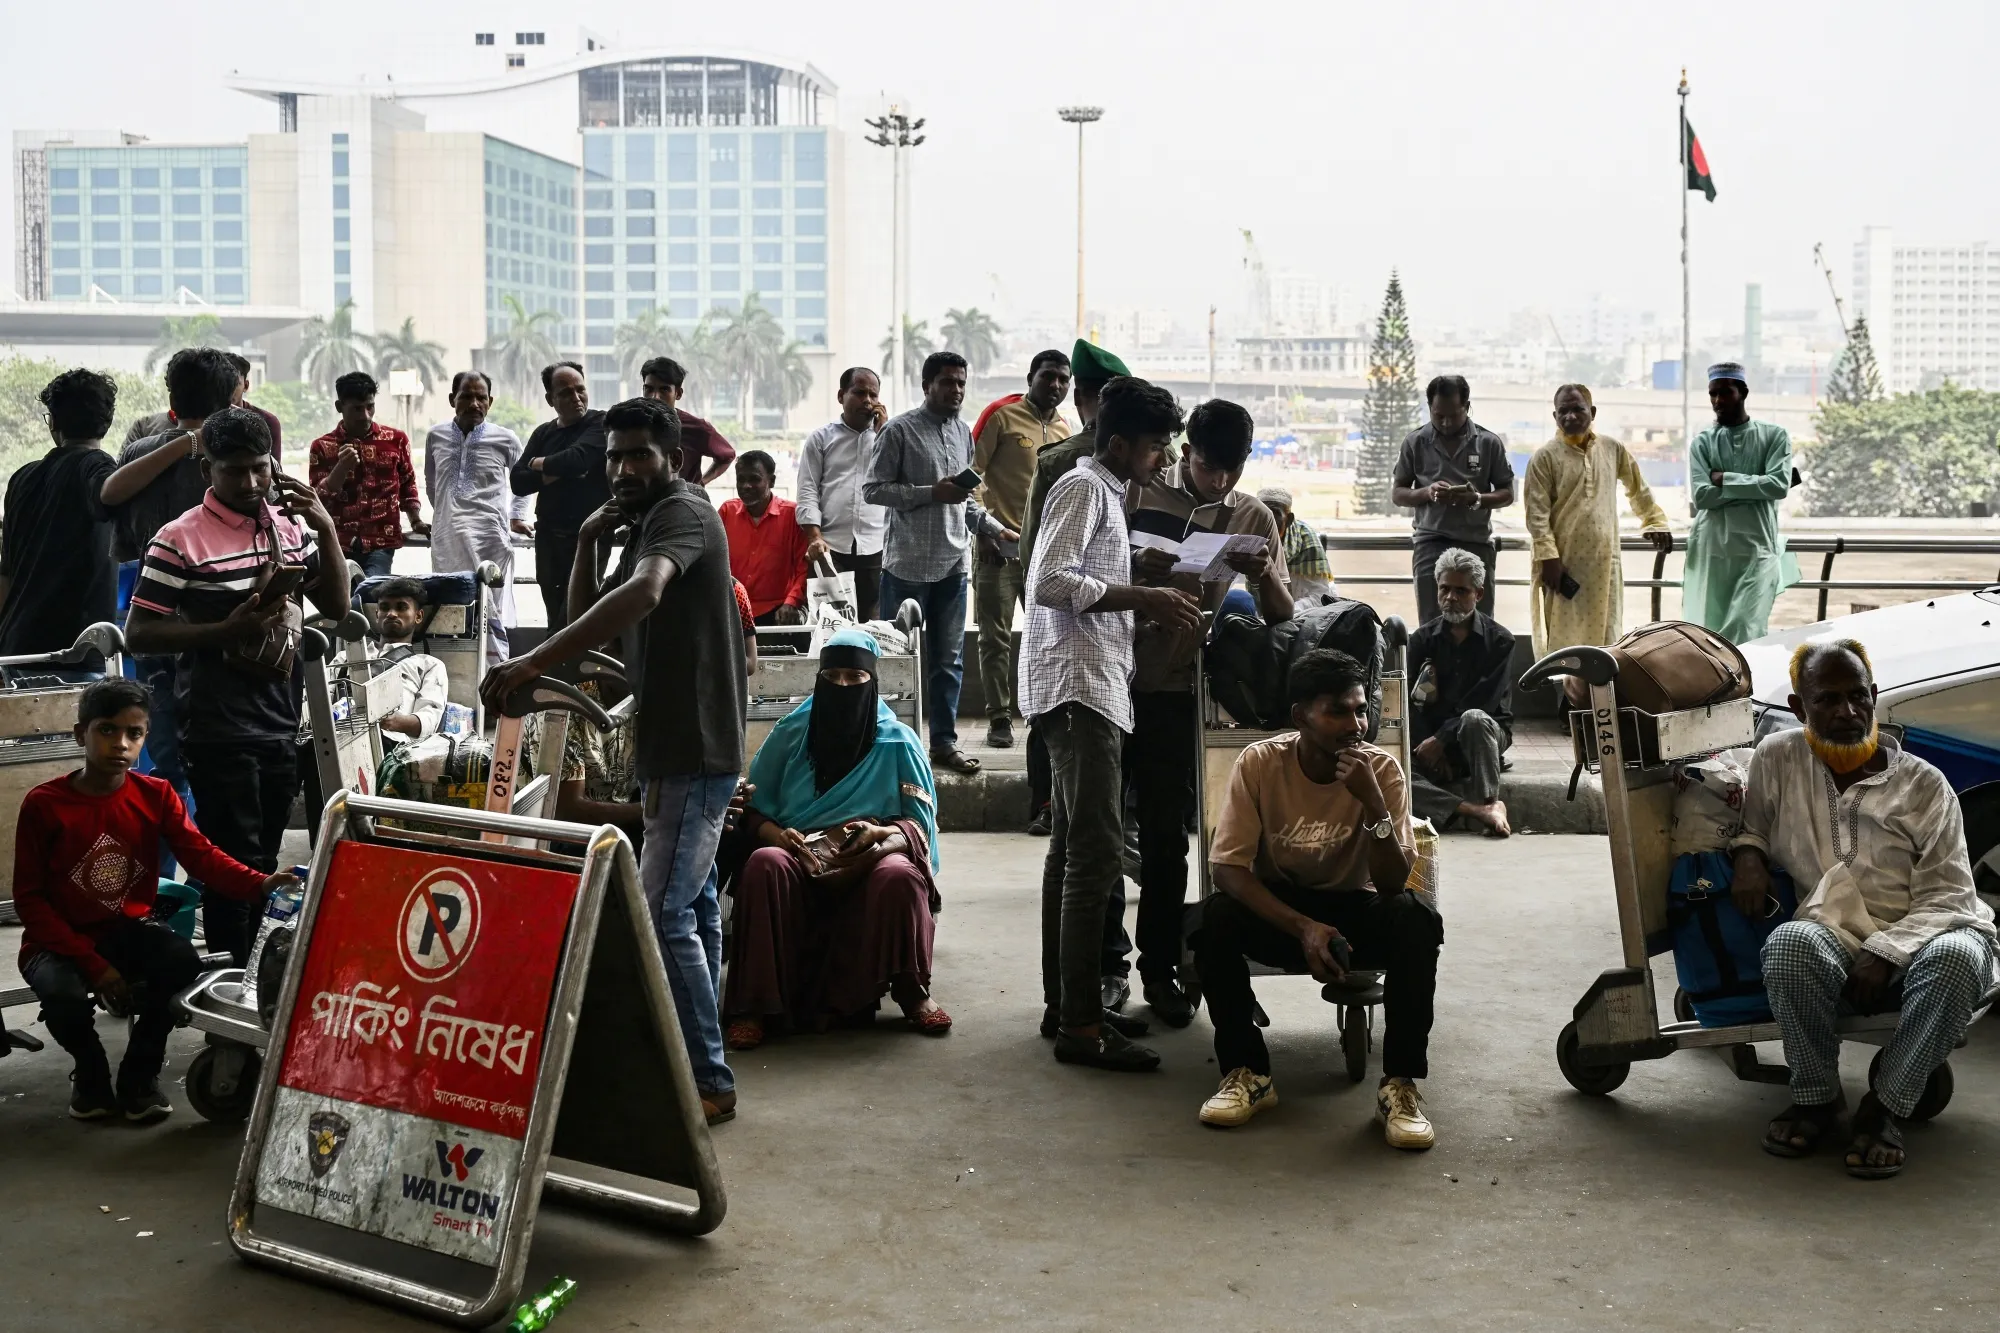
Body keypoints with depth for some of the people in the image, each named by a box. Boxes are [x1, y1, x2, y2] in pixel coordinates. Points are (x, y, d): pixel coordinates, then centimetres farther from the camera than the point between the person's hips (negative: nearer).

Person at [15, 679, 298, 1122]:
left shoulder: (156, 795, -4)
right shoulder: (43, 804, -13)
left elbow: (201, 854, -14)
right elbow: (29, 898, -11)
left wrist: (259, 884, -36)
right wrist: (94, 965, -20)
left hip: (129, 929, 3)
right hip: (61, 940, -2)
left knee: (182, 962, -28)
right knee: (64, 996, -34)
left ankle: (139, 1075, -1)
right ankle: (91, 1071, 4)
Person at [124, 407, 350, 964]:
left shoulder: (290, 525, 6)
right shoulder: (181, 539, -12)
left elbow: (336, 605, 9)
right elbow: (137, 635, -12)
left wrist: (327, 529, -4)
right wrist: (225, 630, -22)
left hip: (280, 723, 6)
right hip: (218, 729, -6)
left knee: (265, 861, 16)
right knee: (232, 866, 0)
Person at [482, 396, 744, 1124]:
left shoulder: (682, 512, -15)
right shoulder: (648, 524, 17)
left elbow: (642, 595, -36)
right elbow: (592, 615, 16)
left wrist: (533, 662, -43)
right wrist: (589, 543, -1)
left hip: (696, 748, -11)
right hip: (682, 744, 11)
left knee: (663, 911, -12)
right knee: (692, 901, 17)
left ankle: (710, 1081, -6)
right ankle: (696, 1059, 28)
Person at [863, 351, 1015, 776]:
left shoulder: (963, 433, 13)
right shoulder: (900, 431, -8)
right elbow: (873, 489, -11)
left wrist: (996, 528, 9)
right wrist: (931, 492, -17)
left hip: (952, 565, 6)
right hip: (908, 565, -6)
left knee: (949, 660, 9)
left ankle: (944, 740, 17)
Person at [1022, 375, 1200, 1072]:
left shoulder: (1104, 492, 23)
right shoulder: (1083, 488, -8)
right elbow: (1052, 582, -20)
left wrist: (1153, 602, 14)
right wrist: (1144, 598, -20)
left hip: (1092, 686, 11)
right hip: (1077, 683, -11)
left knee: (1074, 845, 12)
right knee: (1097, 850, -14)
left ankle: (1063, 1005, 18)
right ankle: (1081, 1024, -15)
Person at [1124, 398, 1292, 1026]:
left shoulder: (1255, 518, 7)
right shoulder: (1140, 494, -1)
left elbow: (1283, 617, 6)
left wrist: (1266, 574, -14)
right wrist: (1135, 570, -19)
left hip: (1187, 692, 1)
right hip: (1124, 682, -1)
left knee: (1165, 833, 7)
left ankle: (1159, 966, 16)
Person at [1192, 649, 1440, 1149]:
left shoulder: (1381, 769, -15)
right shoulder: (1259, 763, -17)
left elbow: (1393, 884, -20)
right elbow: (1226, 868, -21)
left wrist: (1374, 803, -35)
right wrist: (1303, 928, -33)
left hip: (1353, 909, 1)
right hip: (1276, 907, 0)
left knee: (1416, 922, -31)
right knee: (1216, 917, -31)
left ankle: (1400, 1084, -20)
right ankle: (1247, 1072, -15)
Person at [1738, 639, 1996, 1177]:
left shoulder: (1924, 785, 0)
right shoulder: (1777, 759, 6)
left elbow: (1947, 896, -3)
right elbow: (1747, 821, 24)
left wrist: (1886, 952, -18)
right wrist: (1748, 853, -1)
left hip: (1919, 939, -1)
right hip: (1833, 943, 1)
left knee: (1955, 956, -37)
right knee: (1788, 945, -35)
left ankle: (1886, 1106, -17)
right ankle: (1816, 1097, -12)